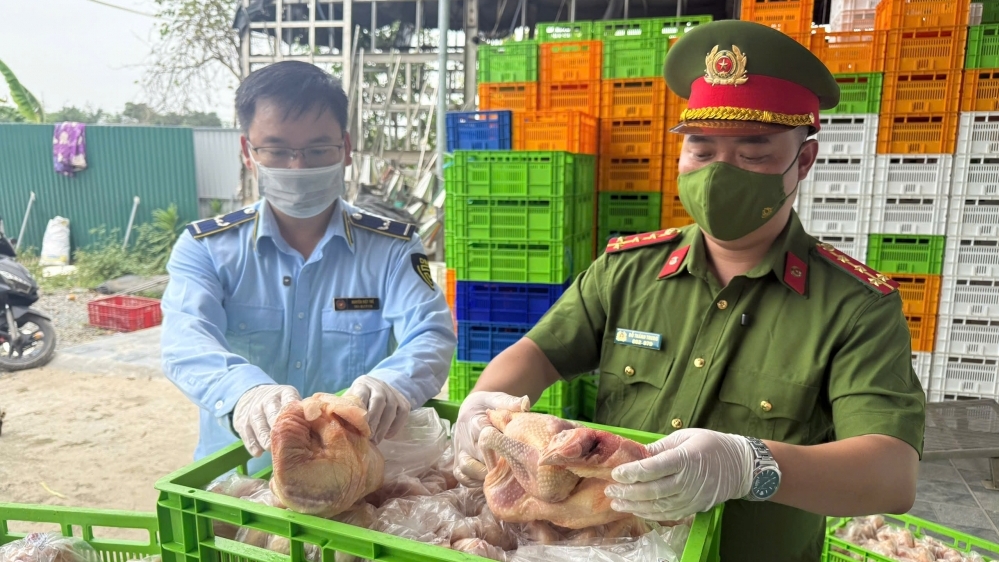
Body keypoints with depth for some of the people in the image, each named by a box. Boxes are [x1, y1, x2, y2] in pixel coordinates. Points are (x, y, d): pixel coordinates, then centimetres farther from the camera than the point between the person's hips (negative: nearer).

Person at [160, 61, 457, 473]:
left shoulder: (392, 248, 4)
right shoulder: (204, 249, 5)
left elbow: (431, 335, -10)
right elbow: (187, 343, -12)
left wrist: (392, 385, -33)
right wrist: (244, 391, -34)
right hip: (237, 475, 0)